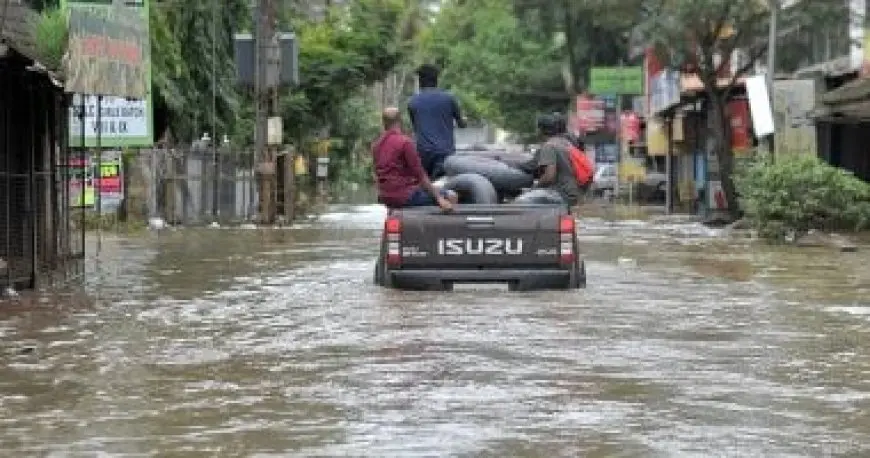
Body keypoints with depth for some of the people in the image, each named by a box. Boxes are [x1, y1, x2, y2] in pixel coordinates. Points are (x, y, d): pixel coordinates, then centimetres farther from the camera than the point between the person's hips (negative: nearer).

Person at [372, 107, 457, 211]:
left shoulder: (376, 145, 10)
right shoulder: (405, 142, -12)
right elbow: (420, 174, -15)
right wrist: (439, 198, -12)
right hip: (405, 197, -9)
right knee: (450, 196, -4)